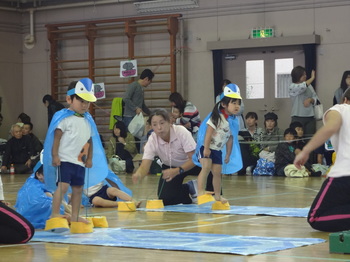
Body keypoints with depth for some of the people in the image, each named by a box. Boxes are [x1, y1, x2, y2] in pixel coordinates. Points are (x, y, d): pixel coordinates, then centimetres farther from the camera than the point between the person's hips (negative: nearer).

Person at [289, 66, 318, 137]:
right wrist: (312, 78, -9)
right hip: (298, 118, -4)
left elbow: (316, 99, 14)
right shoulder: (292, 87, -2)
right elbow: (302, 87, -21)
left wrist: (310, 99, -9)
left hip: (310, 118, 4)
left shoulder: (309, 86, 12)